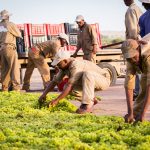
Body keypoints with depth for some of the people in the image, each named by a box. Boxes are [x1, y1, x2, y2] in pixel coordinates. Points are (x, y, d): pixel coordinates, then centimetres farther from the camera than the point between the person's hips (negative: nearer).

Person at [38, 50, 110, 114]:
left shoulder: (75, 66, -32)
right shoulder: (64, 66, -3)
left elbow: (70, 87, -34)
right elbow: (54, 81, 1)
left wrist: (56, 100, -32)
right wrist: (44, 94, -9)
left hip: (103, 80, -9)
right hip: (92, 82, 9)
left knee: (87, 74, -39)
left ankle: (87, 105, -34)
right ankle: (91, 99, 8)